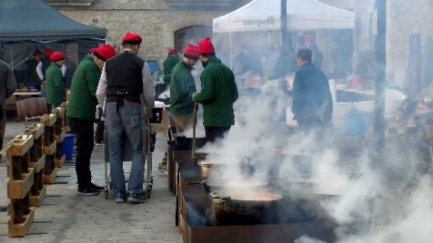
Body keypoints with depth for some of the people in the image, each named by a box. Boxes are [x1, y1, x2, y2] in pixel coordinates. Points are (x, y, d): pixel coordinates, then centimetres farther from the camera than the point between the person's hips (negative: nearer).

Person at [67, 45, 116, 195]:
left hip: (81, 113, 10)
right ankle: (83, 186, 0)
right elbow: (96, 92, -20)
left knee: (86, 149, 14)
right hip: (81, 115, -10)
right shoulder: (90, 67, -16)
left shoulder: (88, 64, 17)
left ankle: (86, 183, 21)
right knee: (84, 150, -5)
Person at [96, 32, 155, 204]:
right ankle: (135, 192, -3)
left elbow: (100, 92, 11)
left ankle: (118, 193, 9)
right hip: (132, 108, -3)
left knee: (115, 153, 9)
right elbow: (149, 93, 2)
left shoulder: (109, 64, 10)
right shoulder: (141, 64, 0)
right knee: (138, 152, 5)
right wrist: (149, 111, 20)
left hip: (112, 107, 3)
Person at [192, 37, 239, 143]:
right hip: (226, 117, 8)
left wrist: (195, 97, -2)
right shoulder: (227, 69, 12)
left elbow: (206, 94, -21)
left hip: (213, 119, -8)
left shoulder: (208, 71, -15)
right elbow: (234, 94, 15)